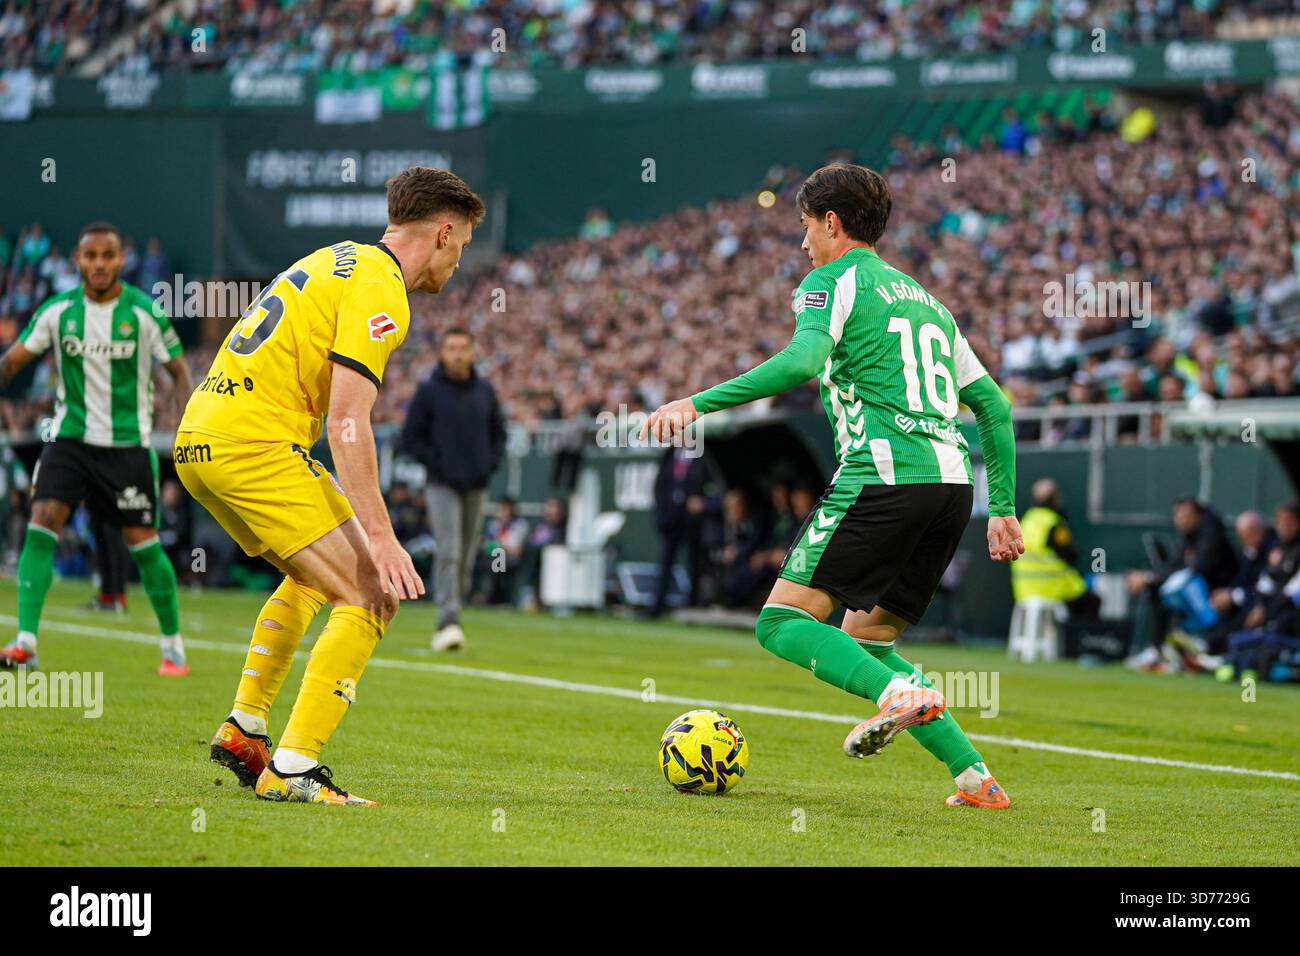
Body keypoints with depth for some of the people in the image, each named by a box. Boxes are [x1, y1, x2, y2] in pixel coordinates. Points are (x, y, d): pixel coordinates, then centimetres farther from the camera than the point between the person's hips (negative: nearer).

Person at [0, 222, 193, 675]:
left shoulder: (146, 312, -7)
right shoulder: (57, 310, -2)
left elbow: (178, 370, 0)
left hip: (128, 443, -1)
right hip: (69, 437, 2)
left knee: (142, 543, -1)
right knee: (41, 524, -16)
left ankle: (173, 646, 18)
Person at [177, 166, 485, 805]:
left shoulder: (342, 259, 19)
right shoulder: (379, 291, -10)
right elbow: (347, 420, -19)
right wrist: (380, 536, -22)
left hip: (197, 439, 10)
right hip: (253, 445, -10)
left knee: (313, 575, 29)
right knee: (371, 595, -9)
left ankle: (242, 731, 28)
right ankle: (291, 770, -13)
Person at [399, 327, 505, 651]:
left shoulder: (484, 390, 9)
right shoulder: (429, 391, -2)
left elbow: (498, 432, 19)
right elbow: (411, 437, 0)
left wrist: (491, 463, 3)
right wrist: (436, 464, -10)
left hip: (477, 487, 4)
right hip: (442, 486, -4)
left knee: (467, 558, 7)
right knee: (448, 552, -16)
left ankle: (448, 624, 17)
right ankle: (448, 622, -22)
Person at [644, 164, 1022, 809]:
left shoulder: (832, 283, 4)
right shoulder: (924, 298, 27)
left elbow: (802, 361, -18)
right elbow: (993, 404, 25)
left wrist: (698, 403, -17)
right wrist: (1003, 508, 27)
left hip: (884, 477, -8)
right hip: (952, 481, 8)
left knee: (783, 621, -4)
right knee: (864, 640, 16)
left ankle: (900, 692, -30)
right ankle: (974, 775, 3)